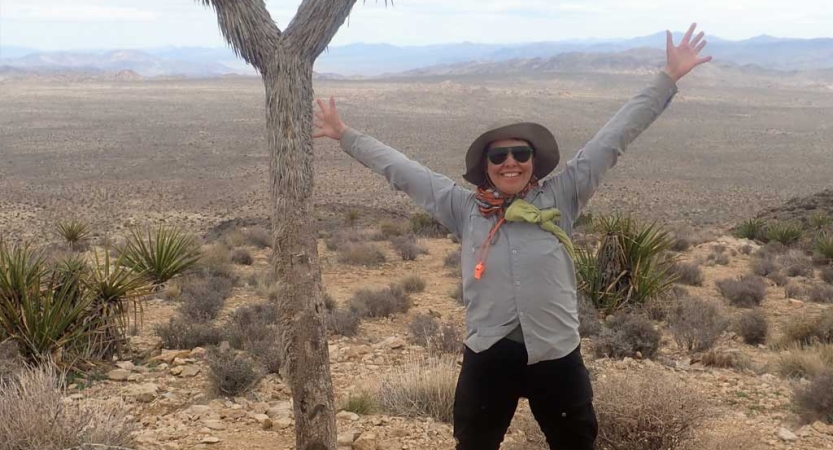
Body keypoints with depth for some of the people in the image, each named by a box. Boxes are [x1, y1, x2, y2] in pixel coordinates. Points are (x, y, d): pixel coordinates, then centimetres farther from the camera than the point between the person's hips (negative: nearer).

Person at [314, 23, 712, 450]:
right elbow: (401, 169, 5)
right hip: (488, 356, 1)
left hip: (556, 354, 0)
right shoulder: (464, 208, 0)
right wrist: (345, 135, 9)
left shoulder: (560, 199, -3)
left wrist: (668, 78, -2)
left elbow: (612, 139, -3)